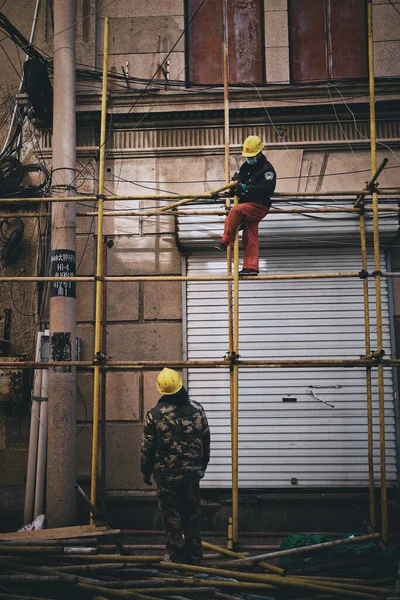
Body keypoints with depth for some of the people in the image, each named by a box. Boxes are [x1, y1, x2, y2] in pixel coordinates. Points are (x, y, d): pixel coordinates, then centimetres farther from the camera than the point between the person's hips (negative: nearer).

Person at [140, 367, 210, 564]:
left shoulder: (154, 414, -12)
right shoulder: (197, 409, -3)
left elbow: (147, 447, -6)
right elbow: (206, 441, 6)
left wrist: (146, 472, 7)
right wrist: (202, 466, 20)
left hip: (167, 475, -3)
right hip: (192, 473, 3)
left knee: (172, 515, 7)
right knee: (192, 514, 13)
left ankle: (177, 557, 13)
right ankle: (194, 557, 21)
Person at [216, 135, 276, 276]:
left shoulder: (267, 168, -8)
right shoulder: (245, 166, 17)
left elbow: (267, 189, -23)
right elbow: (241, 182, 33)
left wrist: (247, 188, -29)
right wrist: (237, 185, 10)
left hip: (259, 206, -8)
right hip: (247, 207, 8)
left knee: (236, 210, -31)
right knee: (250, 238, 5)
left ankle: (225, 242, -27)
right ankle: (251, 267, 7)